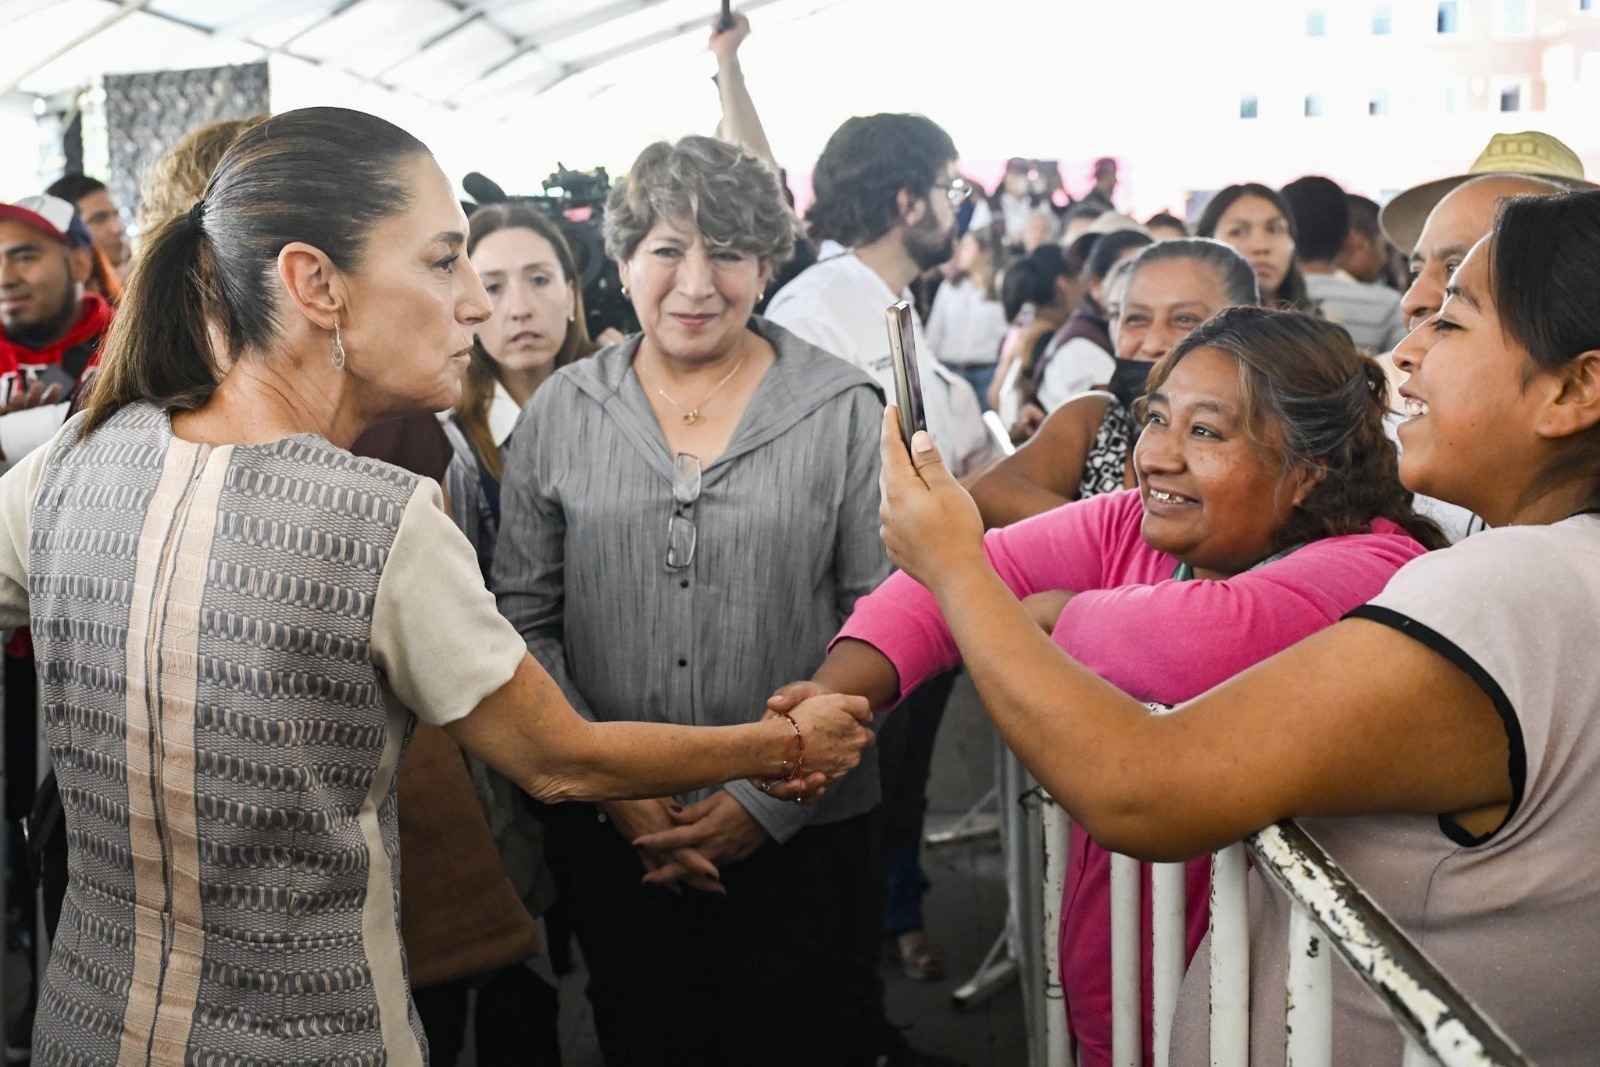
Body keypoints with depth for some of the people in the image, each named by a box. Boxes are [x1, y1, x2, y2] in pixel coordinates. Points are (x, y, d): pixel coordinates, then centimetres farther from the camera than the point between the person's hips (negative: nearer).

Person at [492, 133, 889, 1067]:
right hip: (608, 832, 2)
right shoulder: (561, 413, 2)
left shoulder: (846, 412, -4)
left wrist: (772, 798, -11)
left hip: (798, 832, -1)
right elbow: (525, 620, 2)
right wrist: (611, 788, -7)